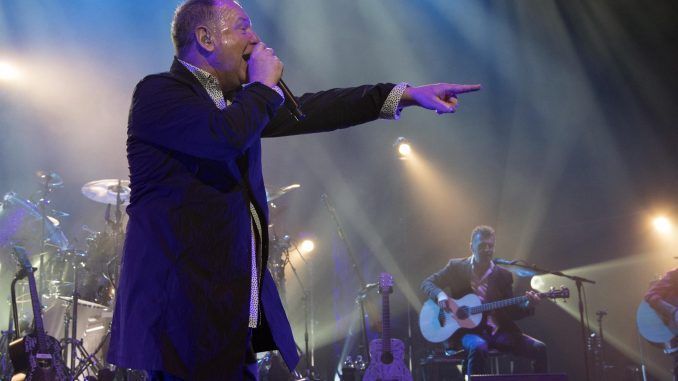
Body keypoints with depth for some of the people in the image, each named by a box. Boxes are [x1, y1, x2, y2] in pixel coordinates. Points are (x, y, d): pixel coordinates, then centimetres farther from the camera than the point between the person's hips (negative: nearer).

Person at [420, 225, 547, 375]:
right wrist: (440, 294, -17)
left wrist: (528, 306, -13)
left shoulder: (503, 275, 7)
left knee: (539, 349, -16)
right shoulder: (456, 266, 3)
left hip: (498, 331, 3)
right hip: (467, 330, -3)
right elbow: (427, 283, 5)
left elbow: (511, 313, 8)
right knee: (478, 347, -38)